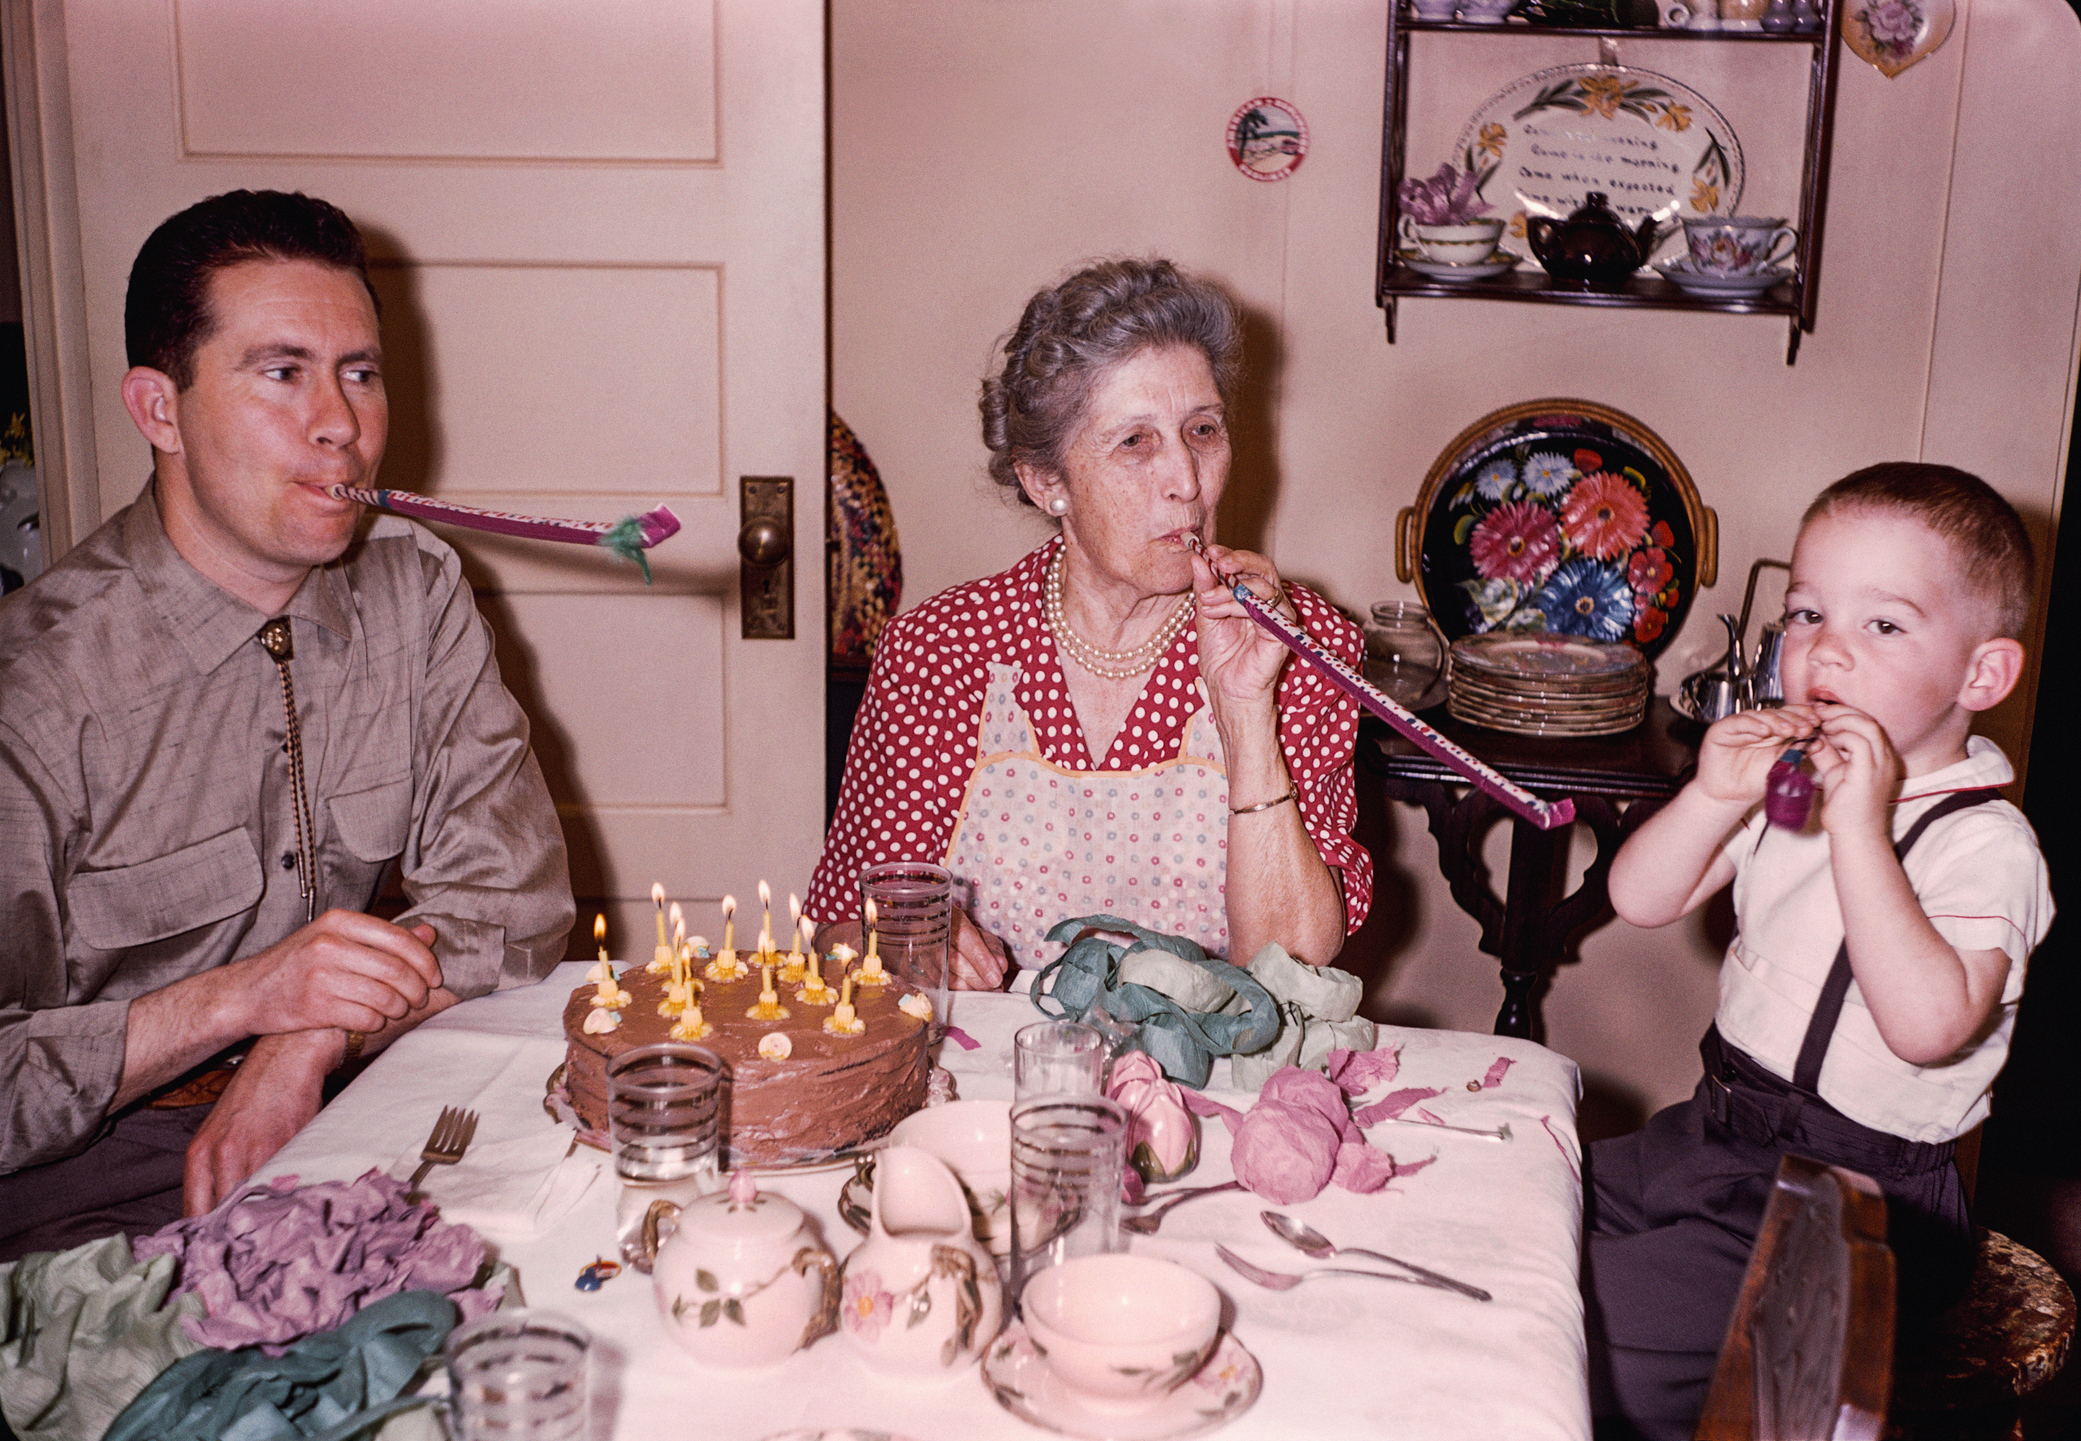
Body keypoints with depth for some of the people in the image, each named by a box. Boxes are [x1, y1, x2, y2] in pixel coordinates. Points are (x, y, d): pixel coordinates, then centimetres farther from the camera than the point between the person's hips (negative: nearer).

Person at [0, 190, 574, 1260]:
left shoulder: (415, 593, 0)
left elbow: (512, 899, -1)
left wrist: (313, 1038, -16)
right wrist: (236, 998, -27)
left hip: (353, 1118, 5)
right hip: (96, 1180, -5)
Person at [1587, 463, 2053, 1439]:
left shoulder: (1986, 844, -18)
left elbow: (1928, 1024, -33)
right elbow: (1640, 900, 2)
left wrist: (1860, 830, -33)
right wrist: (1713, 797, -17)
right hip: (1719, 1134, 8)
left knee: (1567, 1339, -16)